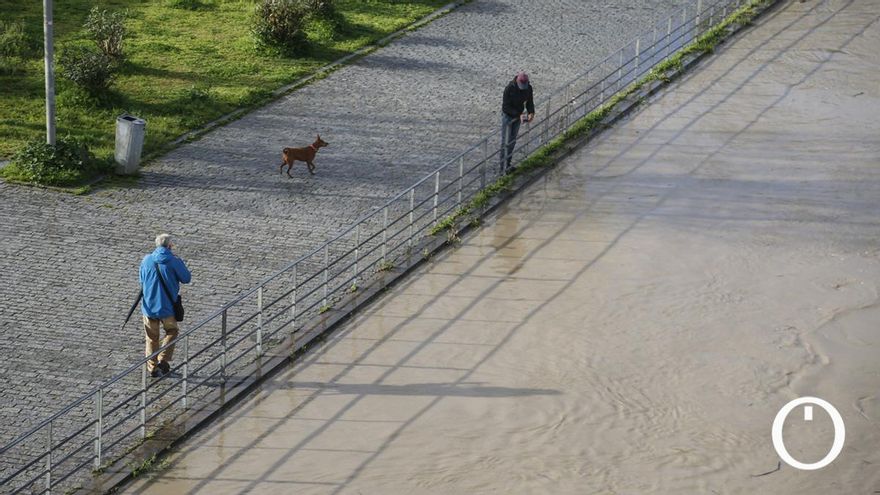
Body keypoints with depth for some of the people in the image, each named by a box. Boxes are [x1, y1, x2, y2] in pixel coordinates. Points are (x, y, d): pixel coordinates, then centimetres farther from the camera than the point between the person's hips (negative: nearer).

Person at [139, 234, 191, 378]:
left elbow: (142, 281, 9)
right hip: (168, 306, -2)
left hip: (149, 306, 2)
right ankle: (163, 360, 8)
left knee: (152, 338, 16)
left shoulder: (146, 260, -4)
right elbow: (186, 278, -3)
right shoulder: (175, 262, -14)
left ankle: (152, 368, 19)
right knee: (171, 331, 21)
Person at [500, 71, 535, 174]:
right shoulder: (509, 89, -27)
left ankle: (508, 164, 24)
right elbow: (505, 107, -24)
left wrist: (531, 113, -19)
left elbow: (529, 102, 2)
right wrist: (518, 115, -33)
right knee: (506, 142, -5)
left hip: (518, 116, 6)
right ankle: (504, 168, -2)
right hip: (508, 115, -6)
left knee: (513, 141, 13)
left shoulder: (528, 88, -11)